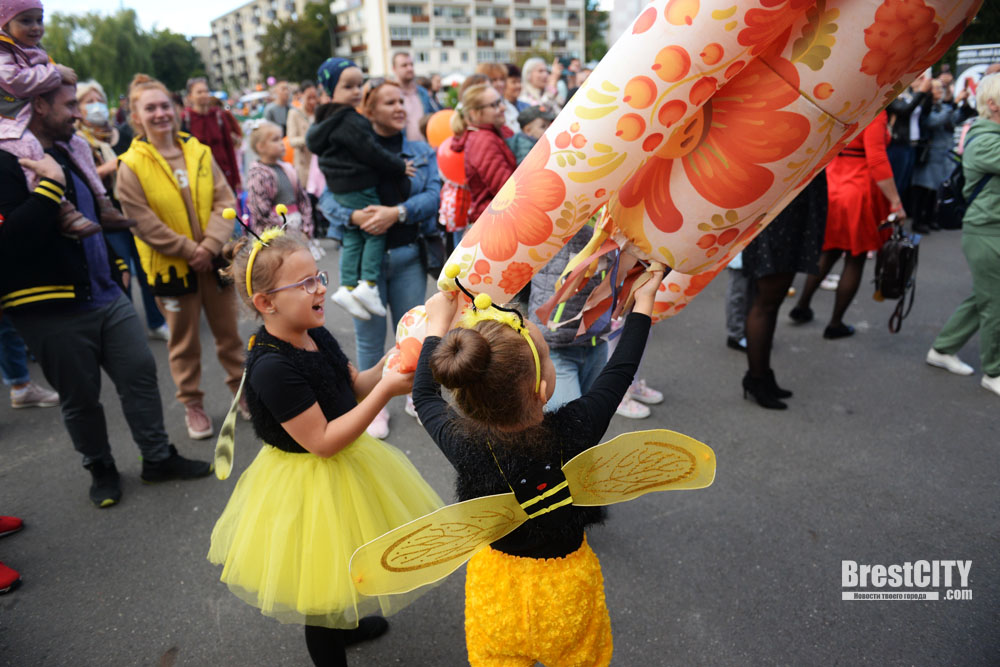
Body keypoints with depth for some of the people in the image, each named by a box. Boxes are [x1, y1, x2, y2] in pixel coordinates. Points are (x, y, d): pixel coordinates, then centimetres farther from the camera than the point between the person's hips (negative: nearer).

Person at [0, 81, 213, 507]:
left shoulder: (67, 155, 15)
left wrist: (115, 268, 24)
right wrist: (50, 184, -27)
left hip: (105, 295, 8)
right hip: (53, 310, -7)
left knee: (140, 372, 8)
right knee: (80, 398, 7)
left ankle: (158, 458, 21)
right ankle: (101, 470, 28)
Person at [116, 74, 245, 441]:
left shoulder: (199, 152, 2)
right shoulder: (131, 166, -7)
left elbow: (225, 201, -3)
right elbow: (144, 224, -11)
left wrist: (210, 245, -15)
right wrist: (190, 250, -14)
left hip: (214, 259, 3)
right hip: (171, 266, -2)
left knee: (228, 331, 13)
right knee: (184, 341, 9)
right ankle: (192, 406, 23)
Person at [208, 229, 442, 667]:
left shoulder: (316, 336, -5)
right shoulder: (272, 367, -32)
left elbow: (352, 388, 7)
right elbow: (323, 442, -30)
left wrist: (385, 369, -13)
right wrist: (386, 390, -32)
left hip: (341, 466, 9)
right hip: (310, 482, -9)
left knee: (339, 563, 31)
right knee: (320, 578, 15)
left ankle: (345, 624, 57)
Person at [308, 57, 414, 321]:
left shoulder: (328, 120, 16)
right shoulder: (350, 121, -16)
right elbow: (370, 152, -17)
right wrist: (400, 167, -6)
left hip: (340, 189, 9)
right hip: (359, 188, -9)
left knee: (352, 239, 12)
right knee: (376, 233, 0)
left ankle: (347, 287, 12)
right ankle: (368, 284, -4)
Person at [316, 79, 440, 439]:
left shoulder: (421, 151, 6)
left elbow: (433, 194, -6)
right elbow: (327, 196, -3)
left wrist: (397, 213, -20)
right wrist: (353, 216, -23)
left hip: (408, 254, 2)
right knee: (369, 335, 7)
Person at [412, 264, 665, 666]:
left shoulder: (464, 444, -29)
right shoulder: (574, 433, -32)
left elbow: (424, 396, -6)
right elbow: (619, 371, -13)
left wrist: (438, 325, 5)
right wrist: (643, 301, 2)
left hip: (497, 587, 1)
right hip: (564, 586, 0)